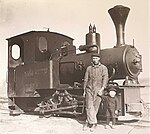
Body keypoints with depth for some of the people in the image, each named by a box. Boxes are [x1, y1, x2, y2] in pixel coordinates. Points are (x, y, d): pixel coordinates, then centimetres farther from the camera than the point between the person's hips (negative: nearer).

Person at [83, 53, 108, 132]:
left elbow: (105, 79, -5)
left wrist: (102, 89, -16)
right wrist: (84, 91, 10)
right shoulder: (89, 68, 11)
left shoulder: (103, 68, 3)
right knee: (89, 107, -7)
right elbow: (85, 80, 13)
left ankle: (88, 122, 15)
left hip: (98, 90, -2)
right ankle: (93, 123, -1)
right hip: (89, 89, 2)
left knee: (95, 107, 2)